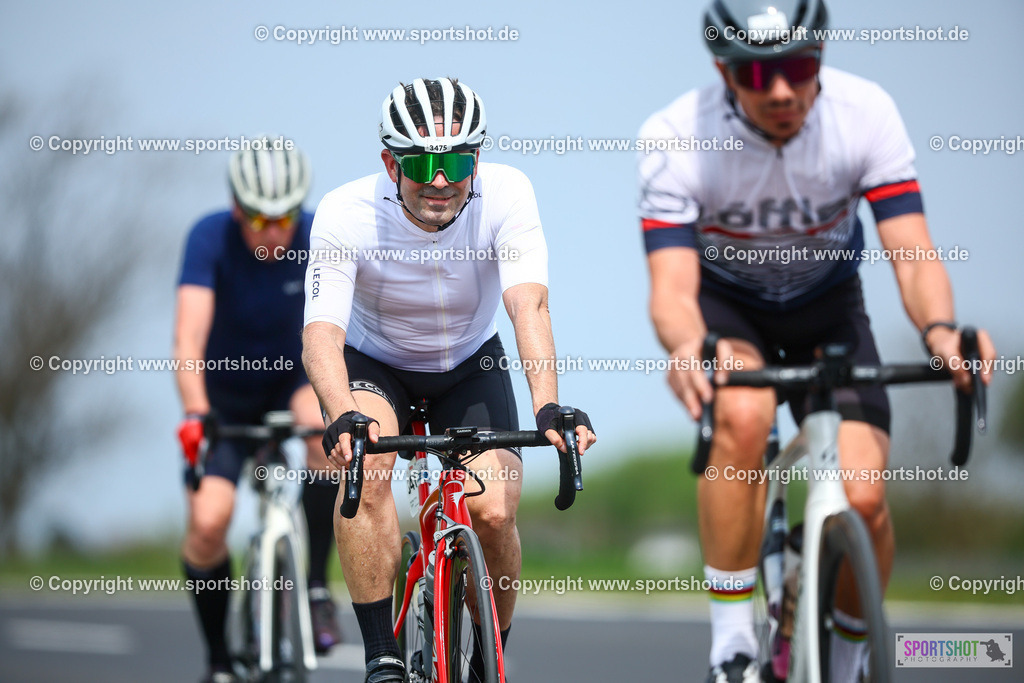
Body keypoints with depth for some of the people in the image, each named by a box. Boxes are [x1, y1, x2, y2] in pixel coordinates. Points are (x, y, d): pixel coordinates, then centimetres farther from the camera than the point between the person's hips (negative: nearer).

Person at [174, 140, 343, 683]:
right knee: (208, 522, -20)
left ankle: (316, 586, -20)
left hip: (290, 378, 1)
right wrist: (195, 413, -48)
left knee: (327, 425, -35)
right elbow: (189, 336, -34)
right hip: (225, 395, -1)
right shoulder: (211, 237, -24)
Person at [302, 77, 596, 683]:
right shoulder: (347, 214, -28)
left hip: (469, 366, 1)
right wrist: (343, 417, -57)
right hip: (374, 364, -1)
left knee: (494, 513, -18)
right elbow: (321, 332, -37)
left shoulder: (506, 195, -26)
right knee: (365, 463, -32)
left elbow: (528, 303, -38)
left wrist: (549, 405, -54)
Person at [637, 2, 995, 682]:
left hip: (826, 306, 2)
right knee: (743, 414, -37)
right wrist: (688, 349, -58)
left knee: (863, 496, -19)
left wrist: (940, 330, -51)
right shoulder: (675, 139, -28)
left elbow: (913, 252, -29)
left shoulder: (866, 112, -25)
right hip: (724, 305, -2)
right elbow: (672, 289, -34)